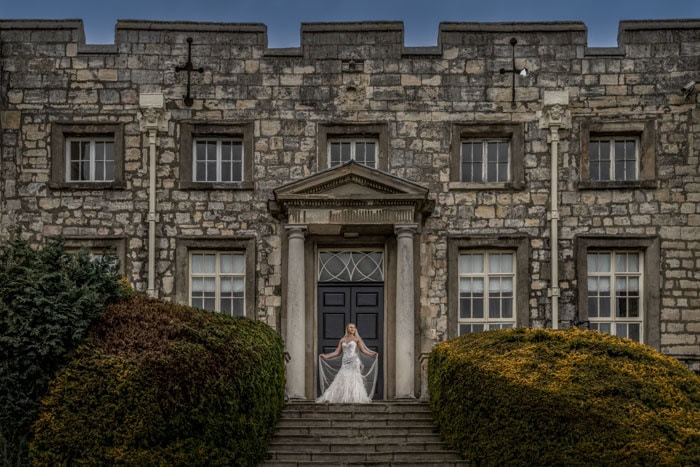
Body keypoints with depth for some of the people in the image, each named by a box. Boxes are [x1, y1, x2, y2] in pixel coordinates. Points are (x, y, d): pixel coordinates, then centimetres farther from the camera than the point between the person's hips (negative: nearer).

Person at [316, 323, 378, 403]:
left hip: (354, 362, -4)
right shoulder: (342, 340, 15)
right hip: (345, 363, 4)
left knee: (353, 380, -8)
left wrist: (372, 354, -19)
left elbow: (363, 350, -3)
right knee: (342, 380, -4)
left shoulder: (357, 339, 6)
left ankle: (355, 399, -6)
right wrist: (326, 356, 7)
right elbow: (337, 353, 14)